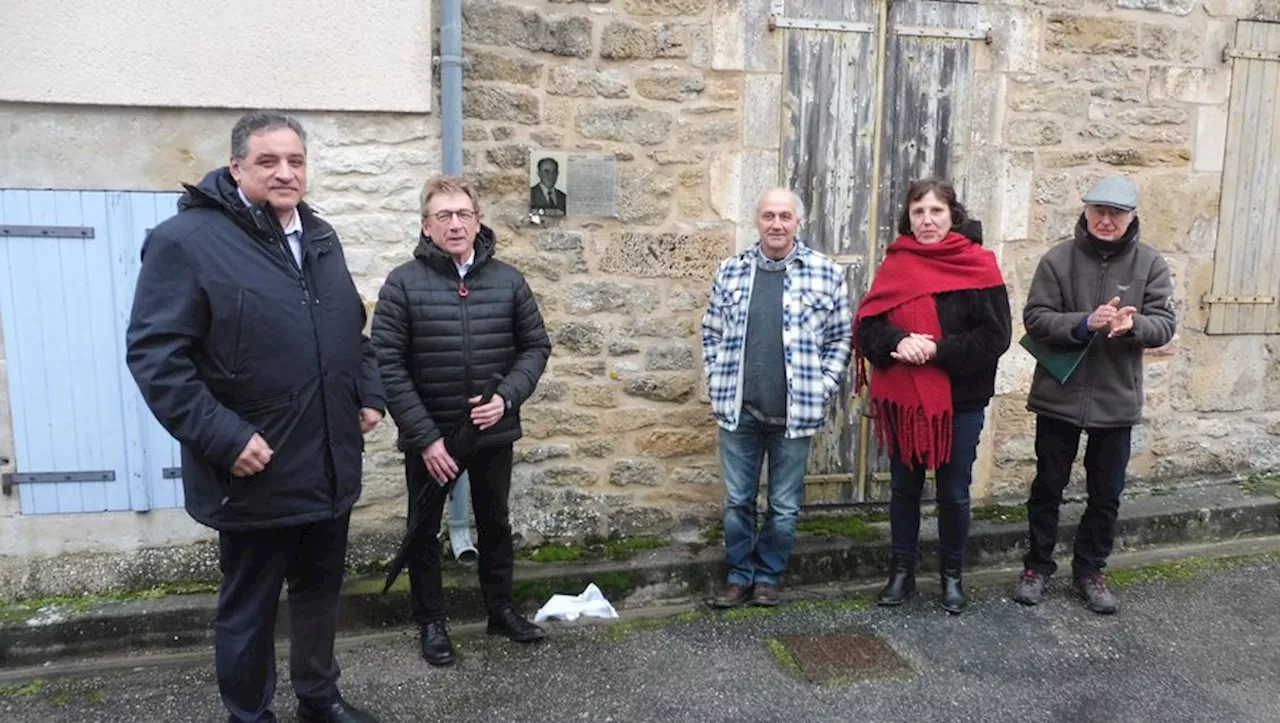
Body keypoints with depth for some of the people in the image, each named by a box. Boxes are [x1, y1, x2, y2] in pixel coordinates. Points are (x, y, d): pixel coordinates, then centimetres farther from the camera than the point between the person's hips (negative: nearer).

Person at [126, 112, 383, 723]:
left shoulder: (320, 237, 10)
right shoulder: (186, 240, -13)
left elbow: (354, 329, 21)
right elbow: (155, 355, -18)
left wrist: (369, 394, 9)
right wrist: (224, 438, -22)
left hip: (331, 467, 7)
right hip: (257, 473, -6)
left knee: (320, 588, 21)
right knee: (249, 607, 11)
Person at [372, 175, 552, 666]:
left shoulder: (507, 280, -2)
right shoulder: (403, 284, -10)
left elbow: (536, 346, 4)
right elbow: (387, 365, -13)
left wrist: (507, 396, -13)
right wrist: (425, 436, -17)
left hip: (494, 432, 3)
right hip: (428, 436, -2)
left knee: (495, 523, 18)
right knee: (425, 530, 12)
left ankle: (501, 608, 37)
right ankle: (431, 622, 31)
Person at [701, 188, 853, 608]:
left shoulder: (826, 273, -1)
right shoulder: (731, 271, 5)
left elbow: (841, 339, 2)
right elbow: (711, 333, 11)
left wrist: (822, 389, -5)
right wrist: (717, 383, 3)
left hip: (794, 412, -1)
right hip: (739, 410, 2)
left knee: (784, 506, 10)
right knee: (737, 501, 11)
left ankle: (768, 577, 27)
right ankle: (740, 576, 26)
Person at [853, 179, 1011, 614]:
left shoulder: (979, 264, -5)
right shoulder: (896, 263, 3)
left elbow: (995, 335, -10)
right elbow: (868, 325, 0)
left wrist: (938, 350, -20)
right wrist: (898, 342, -20)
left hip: (960, 399, -2)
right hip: (901, 396, 2)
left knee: (954, 493, 10)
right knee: (904, 487, 14)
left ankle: (952, 576, 29)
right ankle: (902, 573, 29)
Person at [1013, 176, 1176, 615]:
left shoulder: (1150, 264, -1)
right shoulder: (1059, 259, -6)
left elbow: (1165, 324, -6)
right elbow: (1035, 318, -11)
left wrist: (1134, 325, -28)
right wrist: (1084, 323, -26)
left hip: (1117, 401, 2)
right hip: (1059, 396, -1)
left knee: (1106, 495, 13)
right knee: (1048, 488, 11)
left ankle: (1089, 571, 30)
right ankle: (1038, 566, 27)